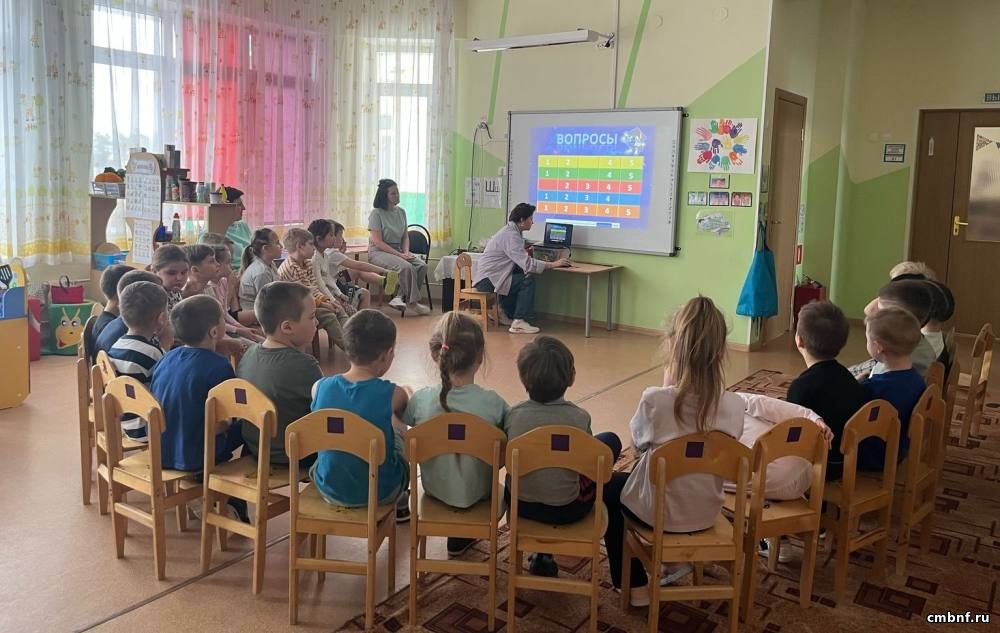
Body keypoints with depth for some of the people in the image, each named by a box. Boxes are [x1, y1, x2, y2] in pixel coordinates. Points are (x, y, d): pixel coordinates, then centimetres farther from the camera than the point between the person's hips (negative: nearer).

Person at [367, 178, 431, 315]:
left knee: (422, 266, -19)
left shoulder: (401, 212, 11)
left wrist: (406, 252, -5)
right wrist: (400, 255, -19)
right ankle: (412, 302, -18)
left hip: (398, 251, 7)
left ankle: (400, 298, -18)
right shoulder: (376, 213, -9)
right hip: (378, 252, -7)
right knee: (407, 267, -32)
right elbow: (378, 242, -15)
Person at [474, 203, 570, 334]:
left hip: (487, 277, 10)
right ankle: (519, 322, -14)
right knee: (528, 279, -13)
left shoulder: (511, 231, 13)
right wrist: (553, 264, -18)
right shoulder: (511, 235, -18)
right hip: (487, 280, -10)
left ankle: (508, 314, 24)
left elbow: (519, 260, 15)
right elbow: (527, 264, -24)